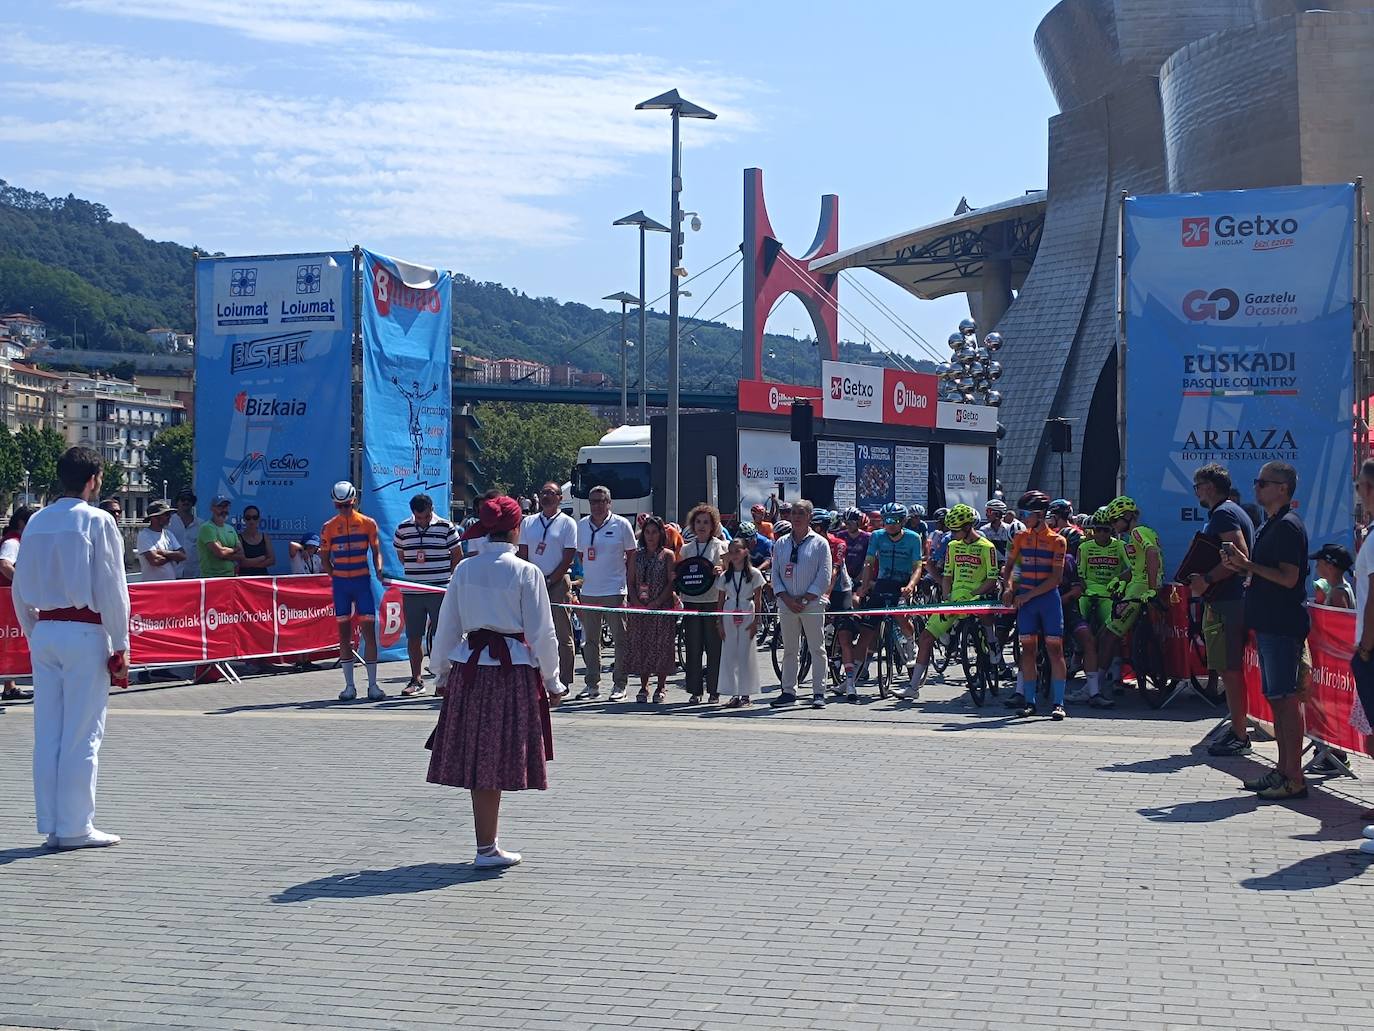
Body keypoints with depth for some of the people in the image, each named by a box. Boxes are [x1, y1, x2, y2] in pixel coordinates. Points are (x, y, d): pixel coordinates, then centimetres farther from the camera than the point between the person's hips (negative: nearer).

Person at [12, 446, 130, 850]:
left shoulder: (36, 522, 9)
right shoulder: (96, 521, -8)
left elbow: (20, 588, 12)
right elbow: (111, 589, -10)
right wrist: (120, 648, -5)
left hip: (44, 632, 6)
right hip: (85, 633, -6)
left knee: (47, 732, 9)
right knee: (82, 734, 0)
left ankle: (51, 826, 15)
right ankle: (75, 827, 3)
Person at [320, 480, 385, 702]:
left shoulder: (368, 523, 2)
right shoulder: (329, 527, 3)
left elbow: (376, 551, 6)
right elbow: (324, 558, 9)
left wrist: (379, 570, -11)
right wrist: (334, 576, -3)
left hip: (362, 581, -1)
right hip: (340, 583, 1)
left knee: (369, 631, -4)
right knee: (344, 633, 4)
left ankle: (372, 685, 1)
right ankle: (349, 686, 9)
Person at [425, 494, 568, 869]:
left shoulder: (464, 569, 4)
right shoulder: (526, 573, -7)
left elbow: (447, 626, 9)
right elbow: (541, 632, -6)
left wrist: (442, 670, 22)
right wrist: (552, 682, 4)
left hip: (469, 666, 4)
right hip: (514, 667, -4)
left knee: (478, 758, 10)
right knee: (498, 761, 3)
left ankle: (487, 846, 15)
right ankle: (487, 849, 7)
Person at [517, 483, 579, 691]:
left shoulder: (567, 523, 1)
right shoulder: (528, 522, 13)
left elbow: (568, 558, -4)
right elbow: (523, 555, 11)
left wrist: (549, 581, -10)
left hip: (558, 583, -4)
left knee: (562, 635, -3)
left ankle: (563, 681, 1)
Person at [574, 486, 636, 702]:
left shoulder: (621, 524, -2)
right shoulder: (581, 525, 9)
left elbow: (632, 556, 2)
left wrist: (630, 586, -2)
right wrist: (578, 579, 10)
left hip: (614, 592, -4)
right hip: (588, 592, 4)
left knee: (620, 639, 0)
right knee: (590, 640, 8)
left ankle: (619, 685, 6)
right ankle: (592, 685, 15)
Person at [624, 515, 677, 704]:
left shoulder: (667, 555, 1)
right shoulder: (637, 555, 11)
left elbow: (671, 583, -5)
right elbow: (631, 582, 8)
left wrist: (657, 602, -15)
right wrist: (636, 602, -7)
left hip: (662, 607, -3)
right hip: (639, 608, 3)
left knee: (660, 644, -3)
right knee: (639, 644, 1)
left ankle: (661, 688, 7)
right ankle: (643, 687, 10)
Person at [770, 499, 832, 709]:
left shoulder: (820, 543, 1)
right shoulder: (781, 543, 11)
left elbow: (824, 577, -4)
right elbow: (775, 574, 9)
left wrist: (805, 599, -10)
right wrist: (787, 598, -5)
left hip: (812, 604, -3)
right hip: (787, 604, 4)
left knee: (817, 649, -2)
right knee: (789, 650, 8)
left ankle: (819, 693, 1)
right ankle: (789, 692, 12)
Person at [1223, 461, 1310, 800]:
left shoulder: (1288, 526, -13)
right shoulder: (1268, 525, 18)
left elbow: (1289, 578, -21)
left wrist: (1248, 565, -18)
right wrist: (1241, 566, 7)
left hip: (1283, 626, -10)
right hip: (1268, 623, 10)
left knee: (1287, 698, -8)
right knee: (1275, 698, 12)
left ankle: (1294, 779, -6)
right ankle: (1283, 770, 18)